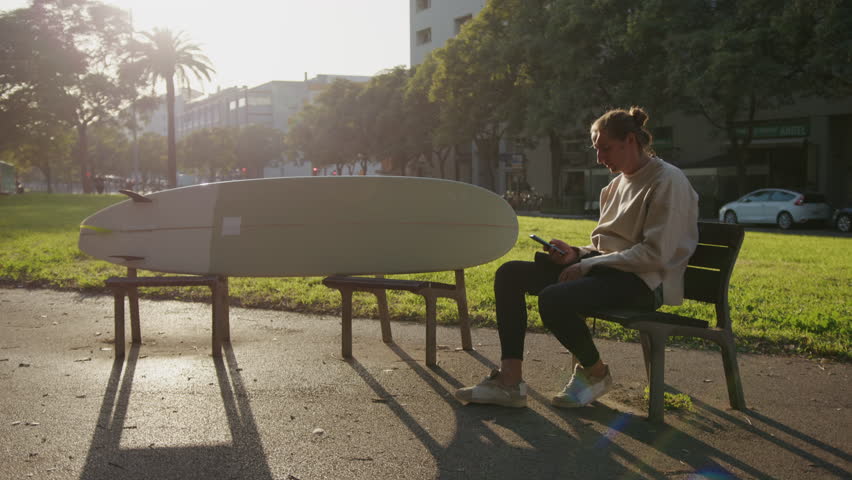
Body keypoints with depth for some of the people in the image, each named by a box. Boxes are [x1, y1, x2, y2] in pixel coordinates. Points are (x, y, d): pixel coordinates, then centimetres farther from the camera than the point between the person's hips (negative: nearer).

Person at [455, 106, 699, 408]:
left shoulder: (668, 180, -9)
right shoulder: (618, 183, 19)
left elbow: (656, 254, -18)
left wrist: (589, 265, -17)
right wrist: (576, 254, 1)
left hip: (643, 282, -9)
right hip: (605, 270, 9)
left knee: (553, 298, -35)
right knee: (509, 274, -3)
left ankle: (595, 373, -5)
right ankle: (510, 382, -9)